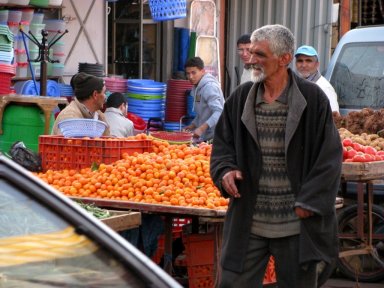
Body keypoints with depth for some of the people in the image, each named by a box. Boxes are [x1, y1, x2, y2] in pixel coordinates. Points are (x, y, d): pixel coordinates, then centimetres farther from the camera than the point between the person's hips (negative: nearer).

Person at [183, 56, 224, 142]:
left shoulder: (209, 86, -17)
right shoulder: (197, 87, 14)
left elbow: (219, 112, -29)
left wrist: (202, 128, -36)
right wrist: (192, 125, 10)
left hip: (214, 137, -9)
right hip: (205, 137, 9)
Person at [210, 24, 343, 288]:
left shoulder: (313, 99, -6)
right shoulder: (241, 98, 5)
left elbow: (330, 156, -5)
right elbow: (223, 143, 14)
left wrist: (309, 202, -10)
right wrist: (225, 170, -7)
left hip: (297, 224, -3)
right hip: (248, 221, 3)